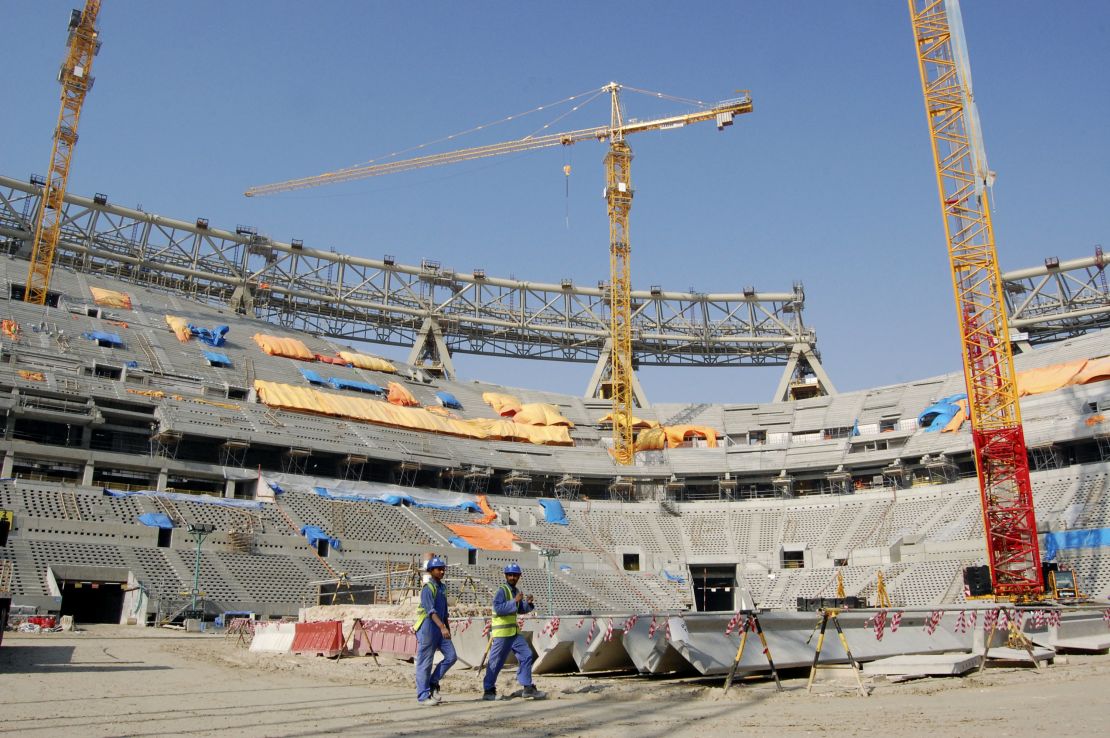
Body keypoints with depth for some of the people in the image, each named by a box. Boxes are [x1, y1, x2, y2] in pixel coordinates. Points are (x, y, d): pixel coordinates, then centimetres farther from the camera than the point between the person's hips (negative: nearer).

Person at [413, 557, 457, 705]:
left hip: (440, 628, 8)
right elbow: (431, 610, -23)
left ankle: (433, 682, 16)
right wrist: (442, 627, -33)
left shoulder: (442, 587, 14)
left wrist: (448, 629, 20)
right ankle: (424, 696, 6)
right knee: (425, 662, -1)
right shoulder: (427, 588, -12)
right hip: (428, 628, -8)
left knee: (451, 656, 0)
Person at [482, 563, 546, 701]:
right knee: (496, 662, -1)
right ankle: (488, 690, 12)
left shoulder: (516, 591, 14)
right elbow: (498, 608, -24)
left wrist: (528, 603, 2)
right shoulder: (502, 590, -12)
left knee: (526, 655, 5)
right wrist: (515, 601, -26)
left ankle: (528, 688, 11)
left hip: (514, 632, 8)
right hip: (502, 633, -8)